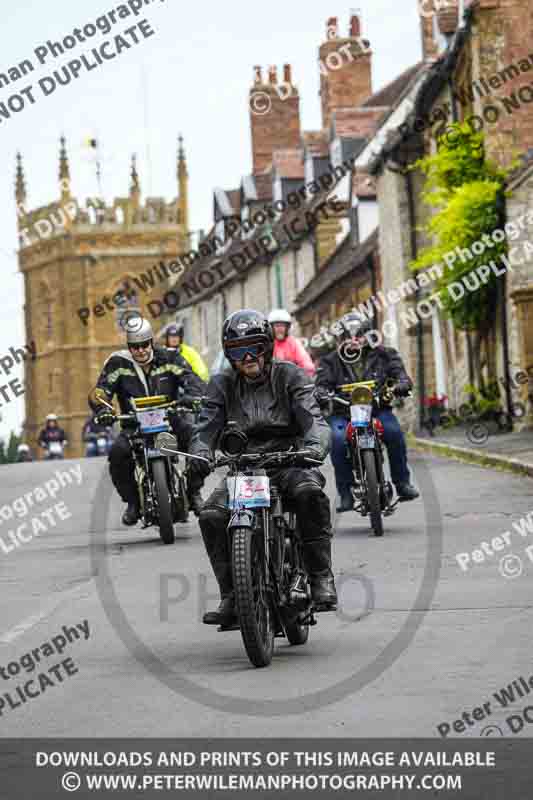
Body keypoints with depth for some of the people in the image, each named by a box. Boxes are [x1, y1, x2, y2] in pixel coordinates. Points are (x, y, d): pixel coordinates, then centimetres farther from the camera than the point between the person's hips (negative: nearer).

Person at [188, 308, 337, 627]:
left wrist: (315, 447, -33)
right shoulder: (223, 386, 11)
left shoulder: (289, 376, 4)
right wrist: (200, 455, -24)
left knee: (310, 491, -36)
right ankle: (232, 597, -15)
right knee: (212, 515, -23)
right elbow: (207, 427, 0)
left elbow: (313, 418, -10)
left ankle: (321, 577, -27)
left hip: (289, 461, -2)